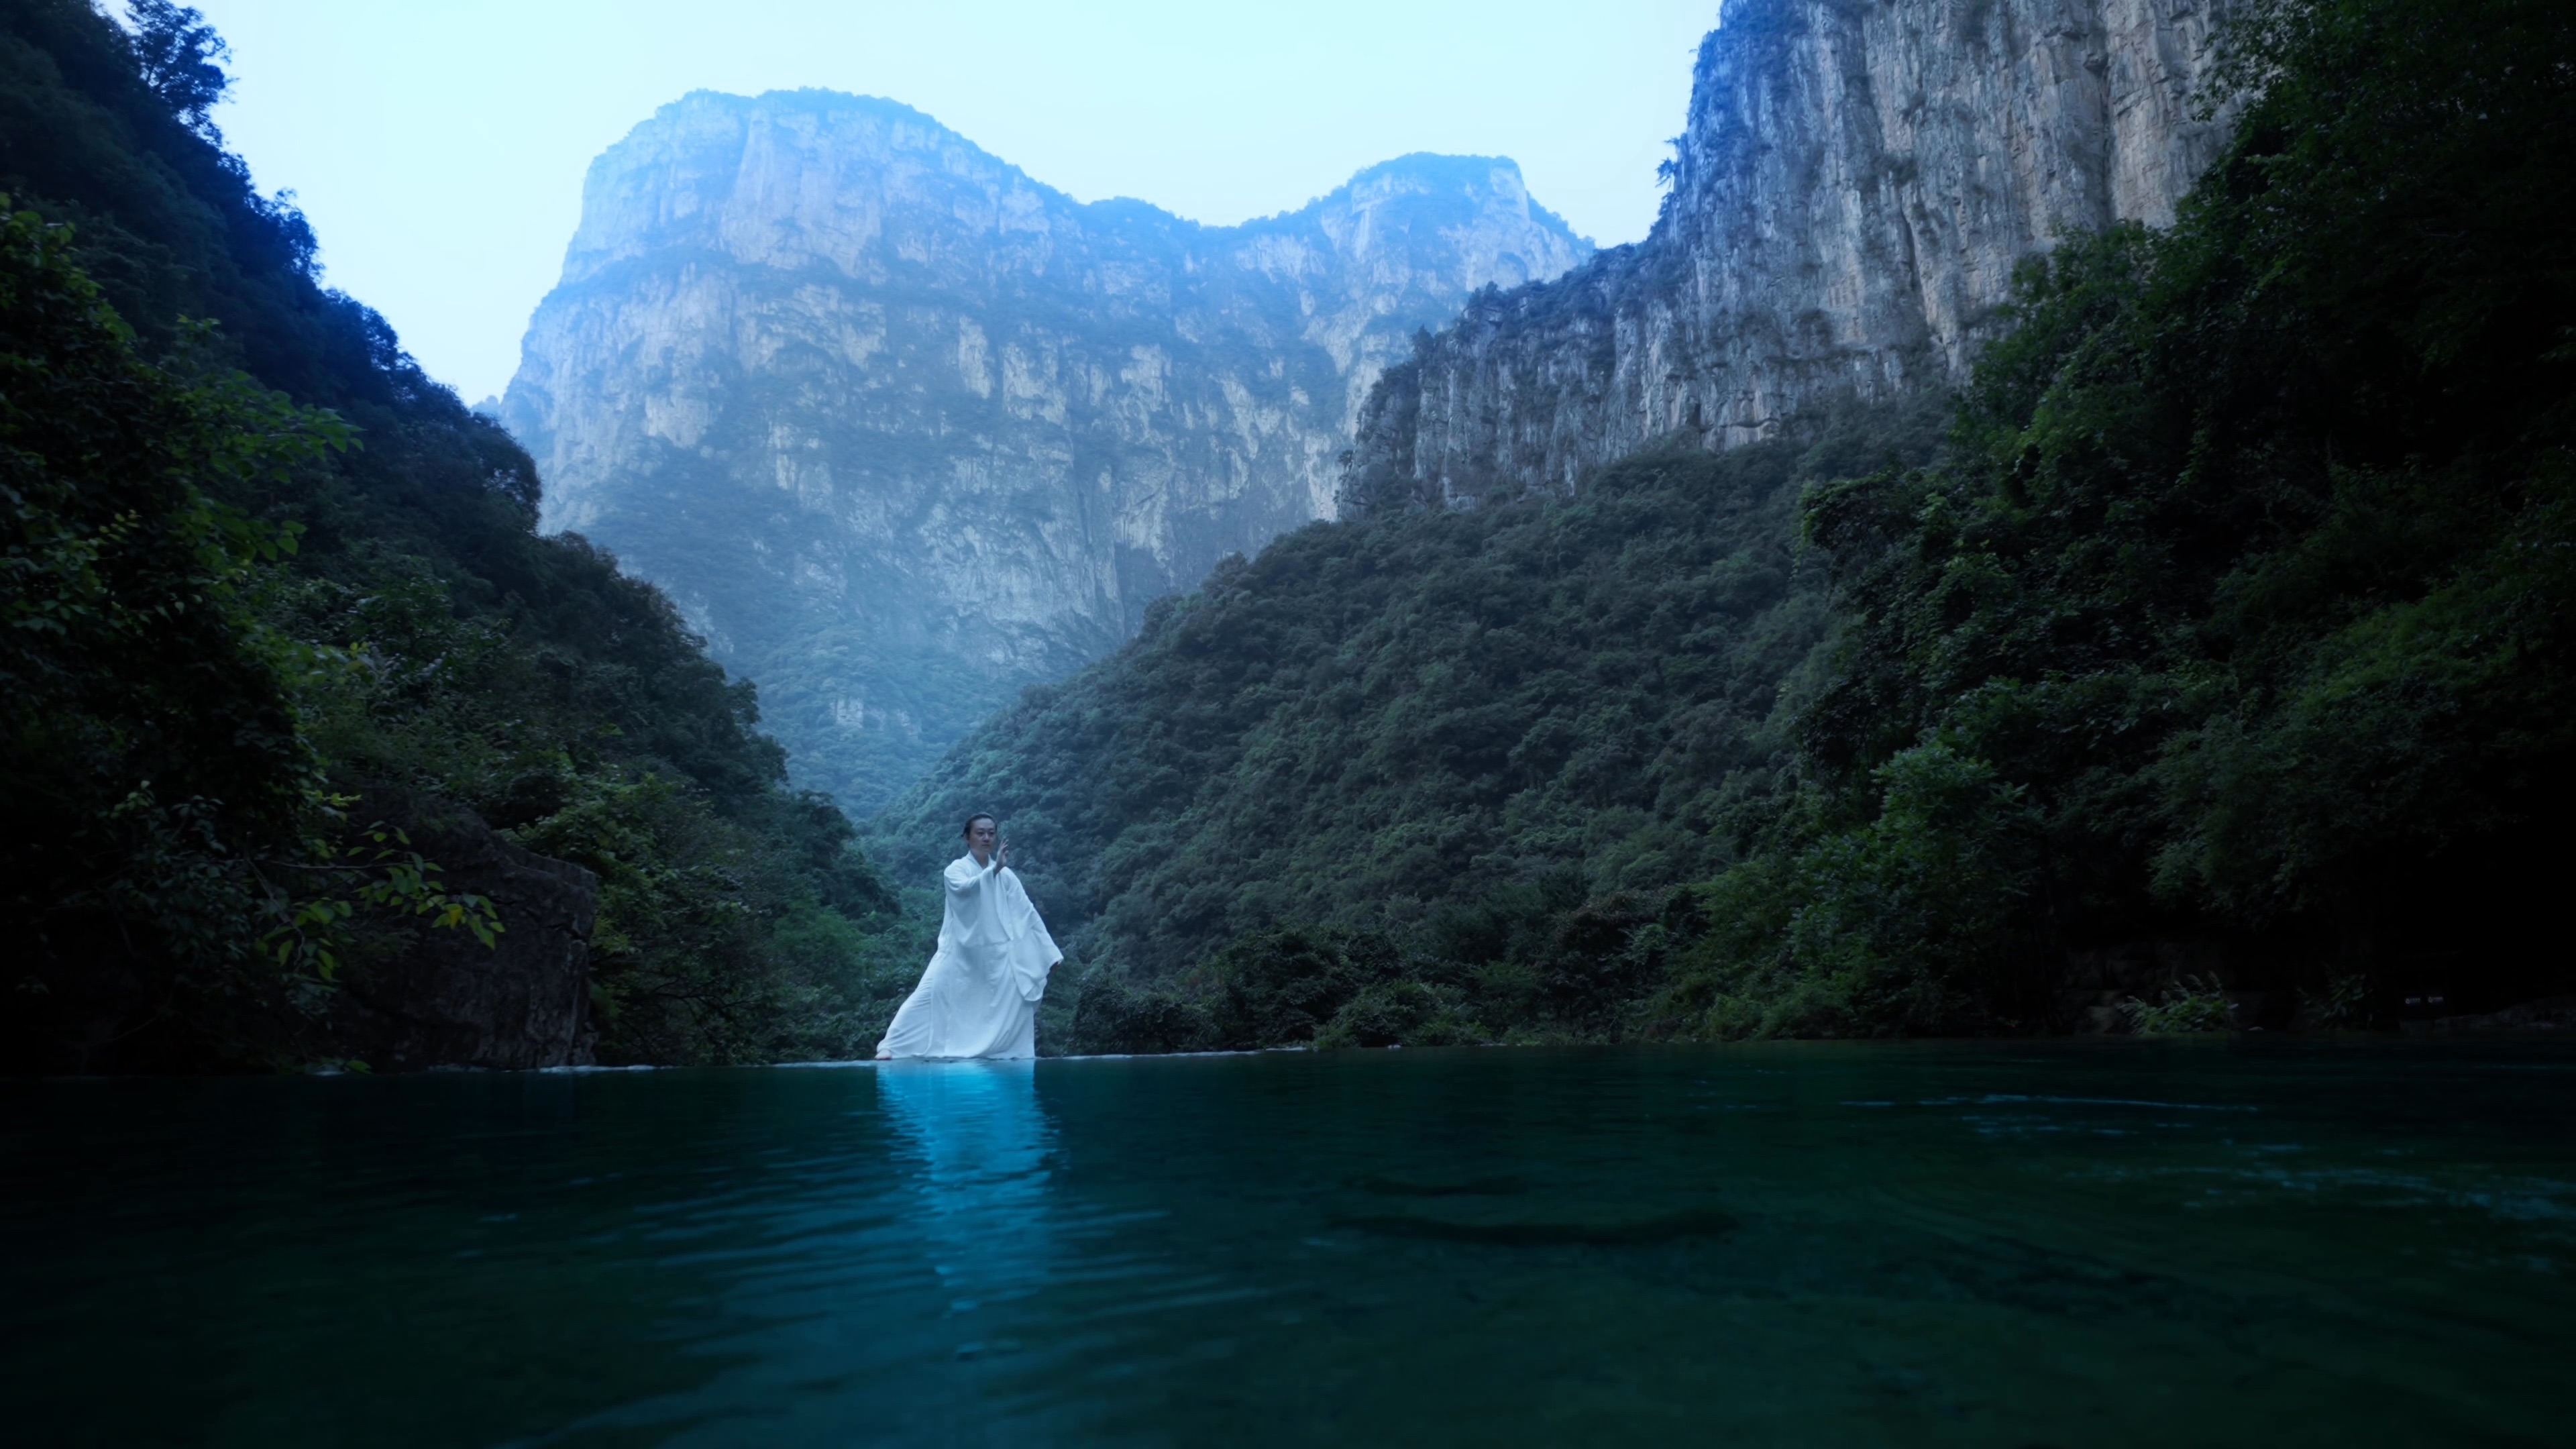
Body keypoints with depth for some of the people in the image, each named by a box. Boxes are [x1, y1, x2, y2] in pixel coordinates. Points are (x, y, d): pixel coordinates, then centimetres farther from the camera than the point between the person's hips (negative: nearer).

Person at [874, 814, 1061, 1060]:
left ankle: (1018, 1056, 3)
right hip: (960, 954, -2)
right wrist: (994, 869, -44)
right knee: (928, 997, -9)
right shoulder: (956, 870, -3)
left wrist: (1050, 953, 1)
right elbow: (965, 888, -28)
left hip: (996, 955, 3)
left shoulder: (1005, 875, 5)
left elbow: (1027, 913, 5)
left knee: (1018, 1001, -7)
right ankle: (891, 1047, -4)